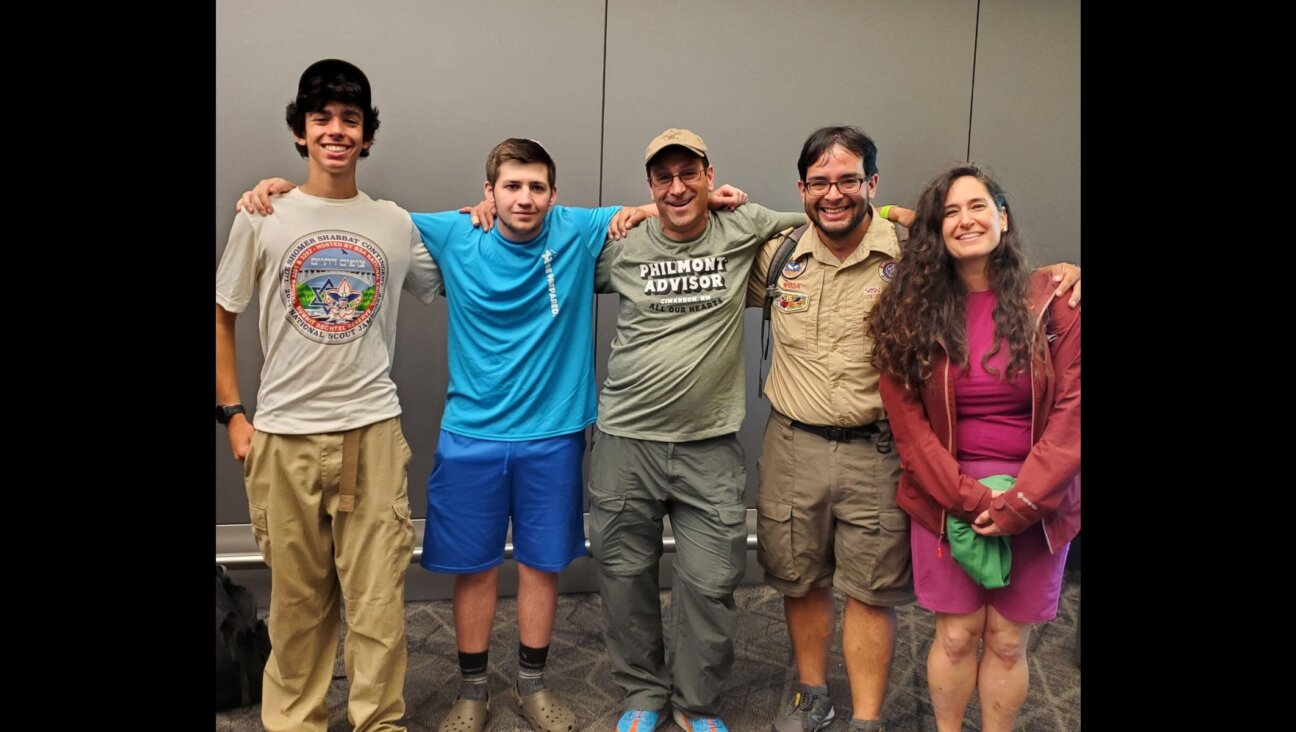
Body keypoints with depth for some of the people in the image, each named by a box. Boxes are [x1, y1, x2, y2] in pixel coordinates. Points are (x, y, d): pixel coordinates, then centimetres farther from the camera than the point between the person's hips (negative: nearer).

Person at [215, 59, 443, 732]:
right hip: (283, 436, 0)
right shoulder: (262, 219, 3)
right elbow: (222, 317, 9)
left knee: (378, 594, 2)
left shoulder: (396, 223, 7)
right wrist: (232, 414, 4)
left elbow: (445, 286, 21)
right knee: (296, 594, 10)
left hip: (372, 432, 1)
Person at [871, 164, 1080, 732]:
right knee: (956, 636, 8)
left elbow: (1072, 409, -7)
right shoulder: (910, 310, -2)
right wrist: (969, 498, -13)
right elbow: (907, 421, -5)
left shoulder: (1053, 302, -3)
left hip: (1035, 502, 0)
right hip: (945, 499, 0)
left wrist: (1020, 502, -14)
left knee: (1007, 642, 9)